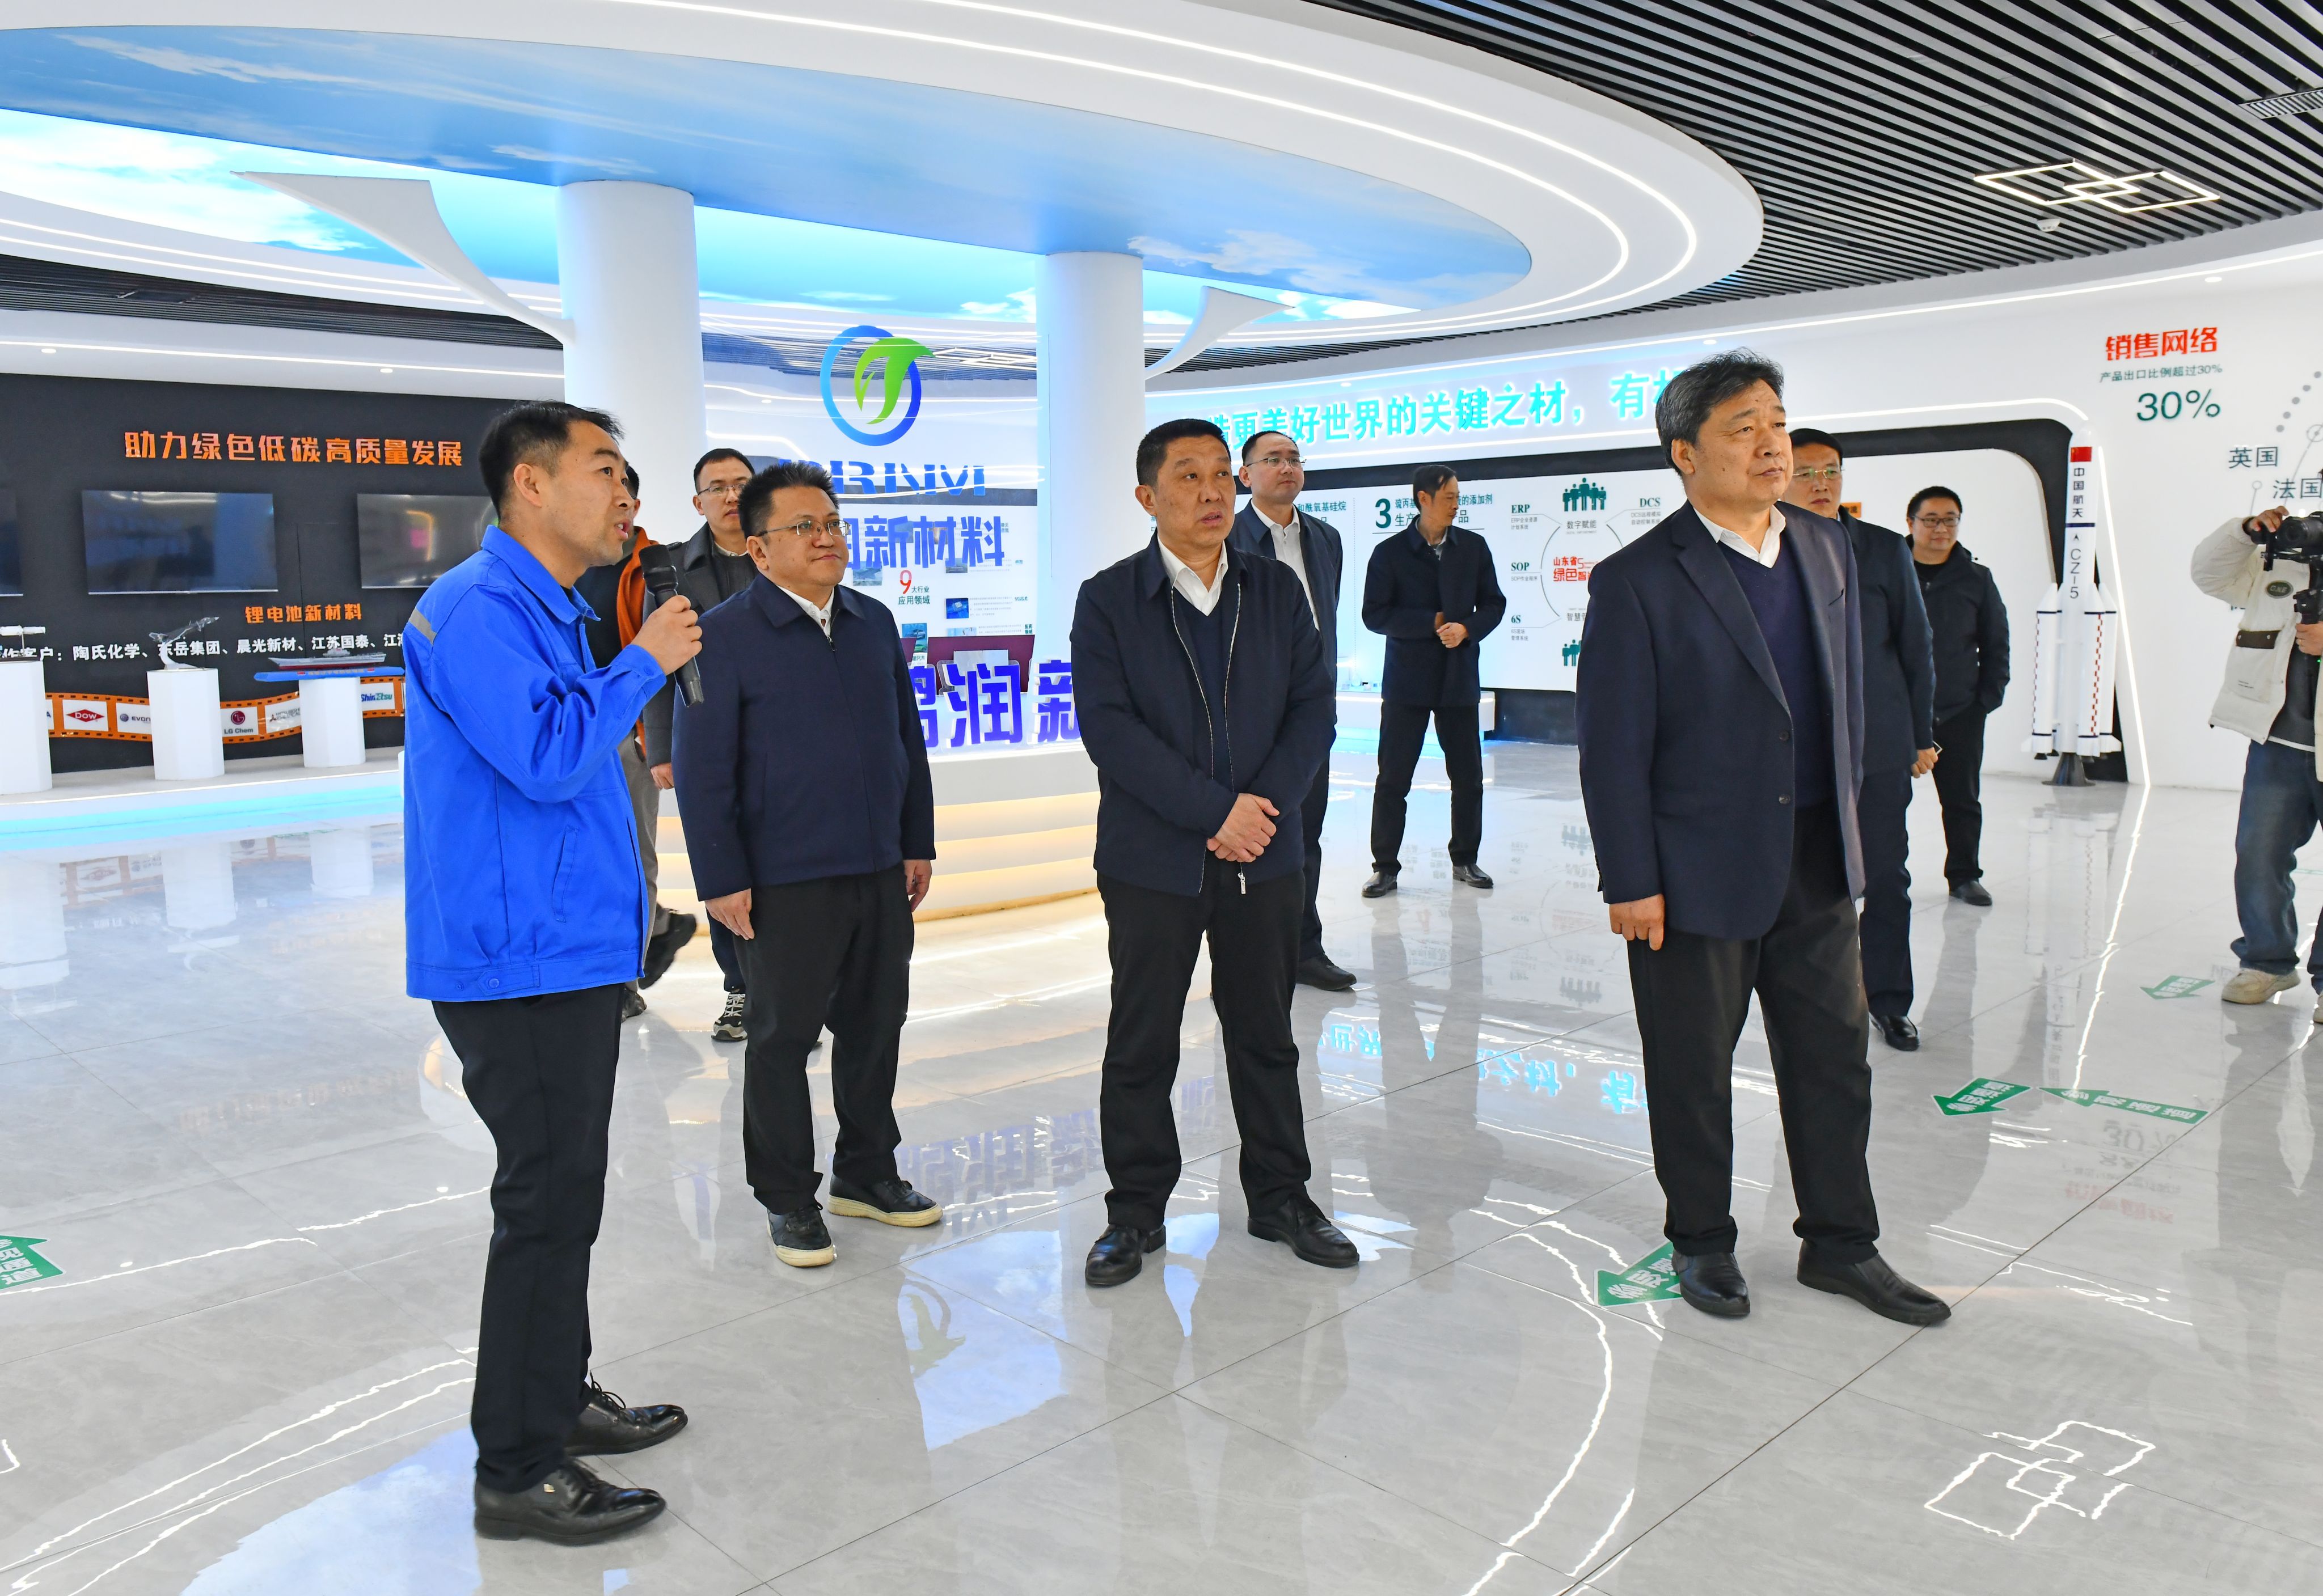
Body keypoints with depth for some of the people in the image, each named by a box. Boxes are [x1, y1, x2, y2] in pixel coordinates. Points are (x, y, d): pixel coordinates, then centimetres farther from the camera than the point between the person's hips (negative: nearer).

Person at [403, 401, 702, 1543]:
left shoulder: (548, 612, 16)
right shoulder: (478, 608, -15)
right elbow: (545, 761, -25)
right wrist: (644, 663, -16)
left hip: (567, 955, 10)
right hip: (522, 964, -10)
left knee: (562, 1196, 18)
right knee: (548, 1203, -4)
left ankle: (558, 1398, 33)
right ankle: (517, 1470, 8)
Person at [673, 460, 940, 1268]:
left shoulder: (874, 623, 9)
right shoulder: (725, 635, -8)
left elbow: (907, 739, 14)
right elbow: (703, 769, -10)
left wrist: (918, 843, 12)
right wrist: (722, 880, -12)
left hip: (880, 871, 6)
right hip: (786, 882, -5)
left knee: (875, 1027, 15)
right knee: (782, 1038, 6)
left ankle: (867, 1171, 32)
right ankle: (788, 1197, 21)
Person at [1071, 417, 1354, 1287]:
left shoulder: (1278, 589, 5)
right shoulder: (1108, 600, -5)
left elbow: (1314, 706, 2)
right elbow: (1109, 727, -14)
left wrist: (1265, 805, -13)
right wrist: (1215, 812, -18)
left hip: (1264, 856, 3)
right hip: (1152, 862, -3)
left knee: (1266, 1037, 14)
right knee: (1140, 1045, 7)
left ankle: (1280, 1197, 29)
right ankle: (1136, 1210, 22)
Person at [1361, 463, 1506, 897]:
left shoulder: (1474, 547, 5)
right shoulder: (1390, 552, -4)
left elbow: (1493, 604, 7)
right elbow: (1375, 615, -8)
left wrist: (1467, 628, -13)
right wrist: (1434, 623, -14)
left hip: (1459, 680, 3)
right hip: (1407, 681, -3)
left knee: (1468, 778, 8)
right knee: (1393, 777, 0)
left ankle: (1465, 860, 22)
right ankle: (1385, 865, 10)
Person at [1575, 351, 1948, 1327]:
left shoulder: (1829, 550, 7)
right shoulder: (1638, 581, -13)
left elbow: (1846, 691, 14)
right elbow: (1613, 748, -13)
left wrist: (1845, 813, 12)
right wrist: (1630, 883, -14)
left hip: (1817, 862, 6)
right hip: (1699, 870, -6)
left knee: (1835, 1055, 14)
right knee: (1693, 1070, 10)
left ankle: (1840, 1244, 30)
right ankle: (1702, 1241, 30)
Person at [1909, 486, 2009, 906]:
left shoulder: (1976, 579, 5)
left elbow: (1996, 643, 11)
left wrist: (1990, 695, 1)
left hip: (1960, 713, 2)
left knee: (1962, 800, 10)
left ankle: (1965, 876, 22)